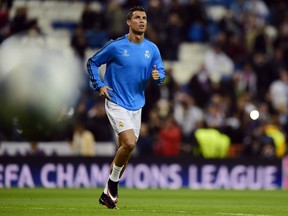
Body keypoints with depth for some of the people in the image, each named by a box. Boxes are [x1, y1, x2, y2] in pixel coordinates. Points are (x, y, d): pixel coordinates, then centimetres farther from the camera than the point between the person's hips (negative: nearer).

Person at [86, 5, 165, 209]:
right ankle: (112, 184, 0)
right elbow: (92, 62, 2)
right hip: (116, 103, -6)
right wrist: (99, 86, -8)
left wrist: (157, 76, -14)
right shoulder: (115, 46, -9)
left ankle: (108, 193, 23)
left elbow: (161, 73, 10)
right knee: (129, 143, -22)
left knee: (125, 149, 10)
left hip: (136, 106, 6)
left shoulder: (152, 49, 4)